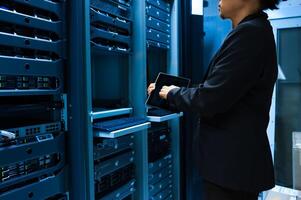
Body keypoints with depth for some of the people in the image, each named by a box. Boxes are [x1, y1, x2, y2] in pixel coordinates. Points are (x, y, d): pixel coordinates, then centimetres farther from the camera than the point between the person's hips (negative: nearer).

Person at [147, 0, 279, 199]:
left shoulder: (249, 32, -21)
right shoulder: (253, 29, 10)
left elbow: (209, 99, -26)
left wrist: (173, 93, -7)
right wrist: (170, 91, 12)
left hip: (233, 163, -9)